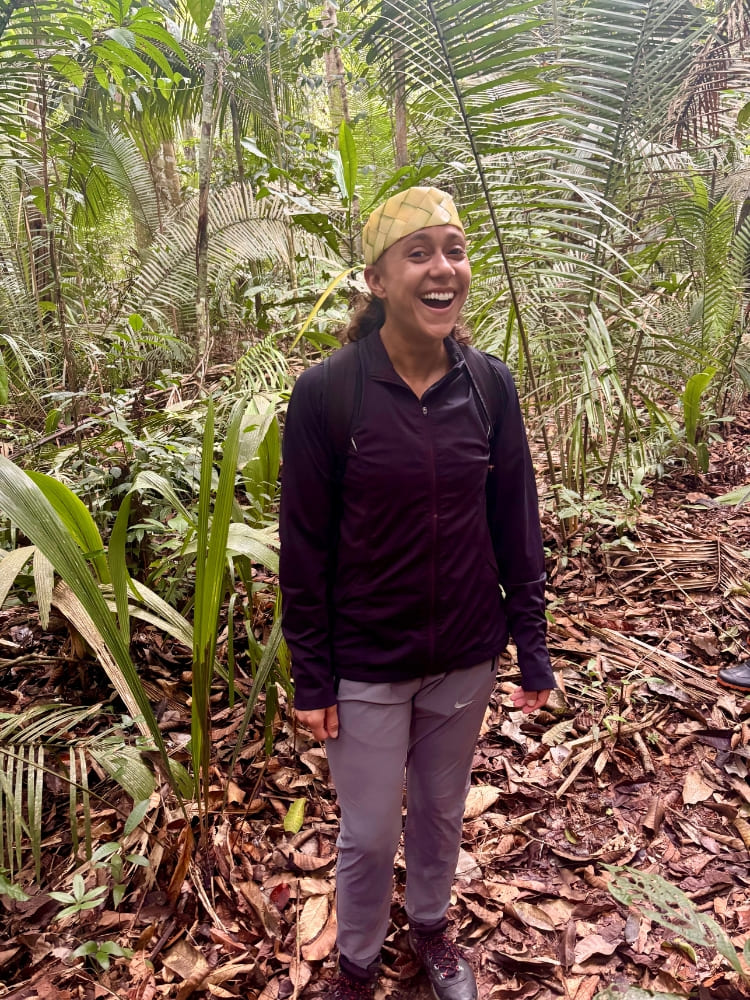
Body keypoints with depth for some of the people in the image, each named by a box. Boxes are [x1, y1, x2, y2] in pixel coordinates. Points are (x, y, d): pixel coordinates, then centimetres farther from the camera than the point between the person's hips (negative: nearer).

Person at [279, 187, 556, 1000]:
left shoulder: (490, 385, -6)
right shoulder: (325, 393, -15)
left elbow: (515, 527, 0)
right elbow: (304, 548, -10)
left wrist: (533, 651, 2)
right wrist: (310, 679, -7)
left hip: (466, 657, 3)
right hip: (366, 666, -2)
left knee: (442, 812, 22)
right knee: (369, 835, 14)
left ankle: (430, 927, 52)